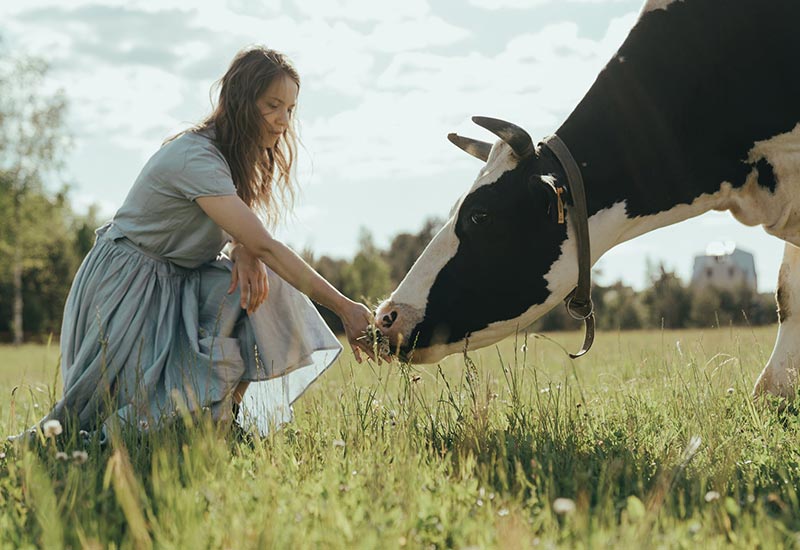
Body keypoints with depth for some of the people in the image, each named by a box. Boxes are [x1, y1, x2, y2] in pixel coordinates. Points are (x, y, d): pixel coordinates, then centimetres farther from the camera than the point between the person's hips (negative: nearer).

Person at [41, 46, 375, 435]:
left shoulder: (238, 154, 4)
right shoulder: (195, 159, -28)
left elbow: (245, 233, 3)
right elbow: (264, 246, -34)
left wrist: (244, 253, -25)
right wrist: (344, 308, -36)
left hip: (176, 283, 9)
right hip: (125, 289, -9)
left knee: (259, 288, -15)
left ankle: (224, 415, -7)